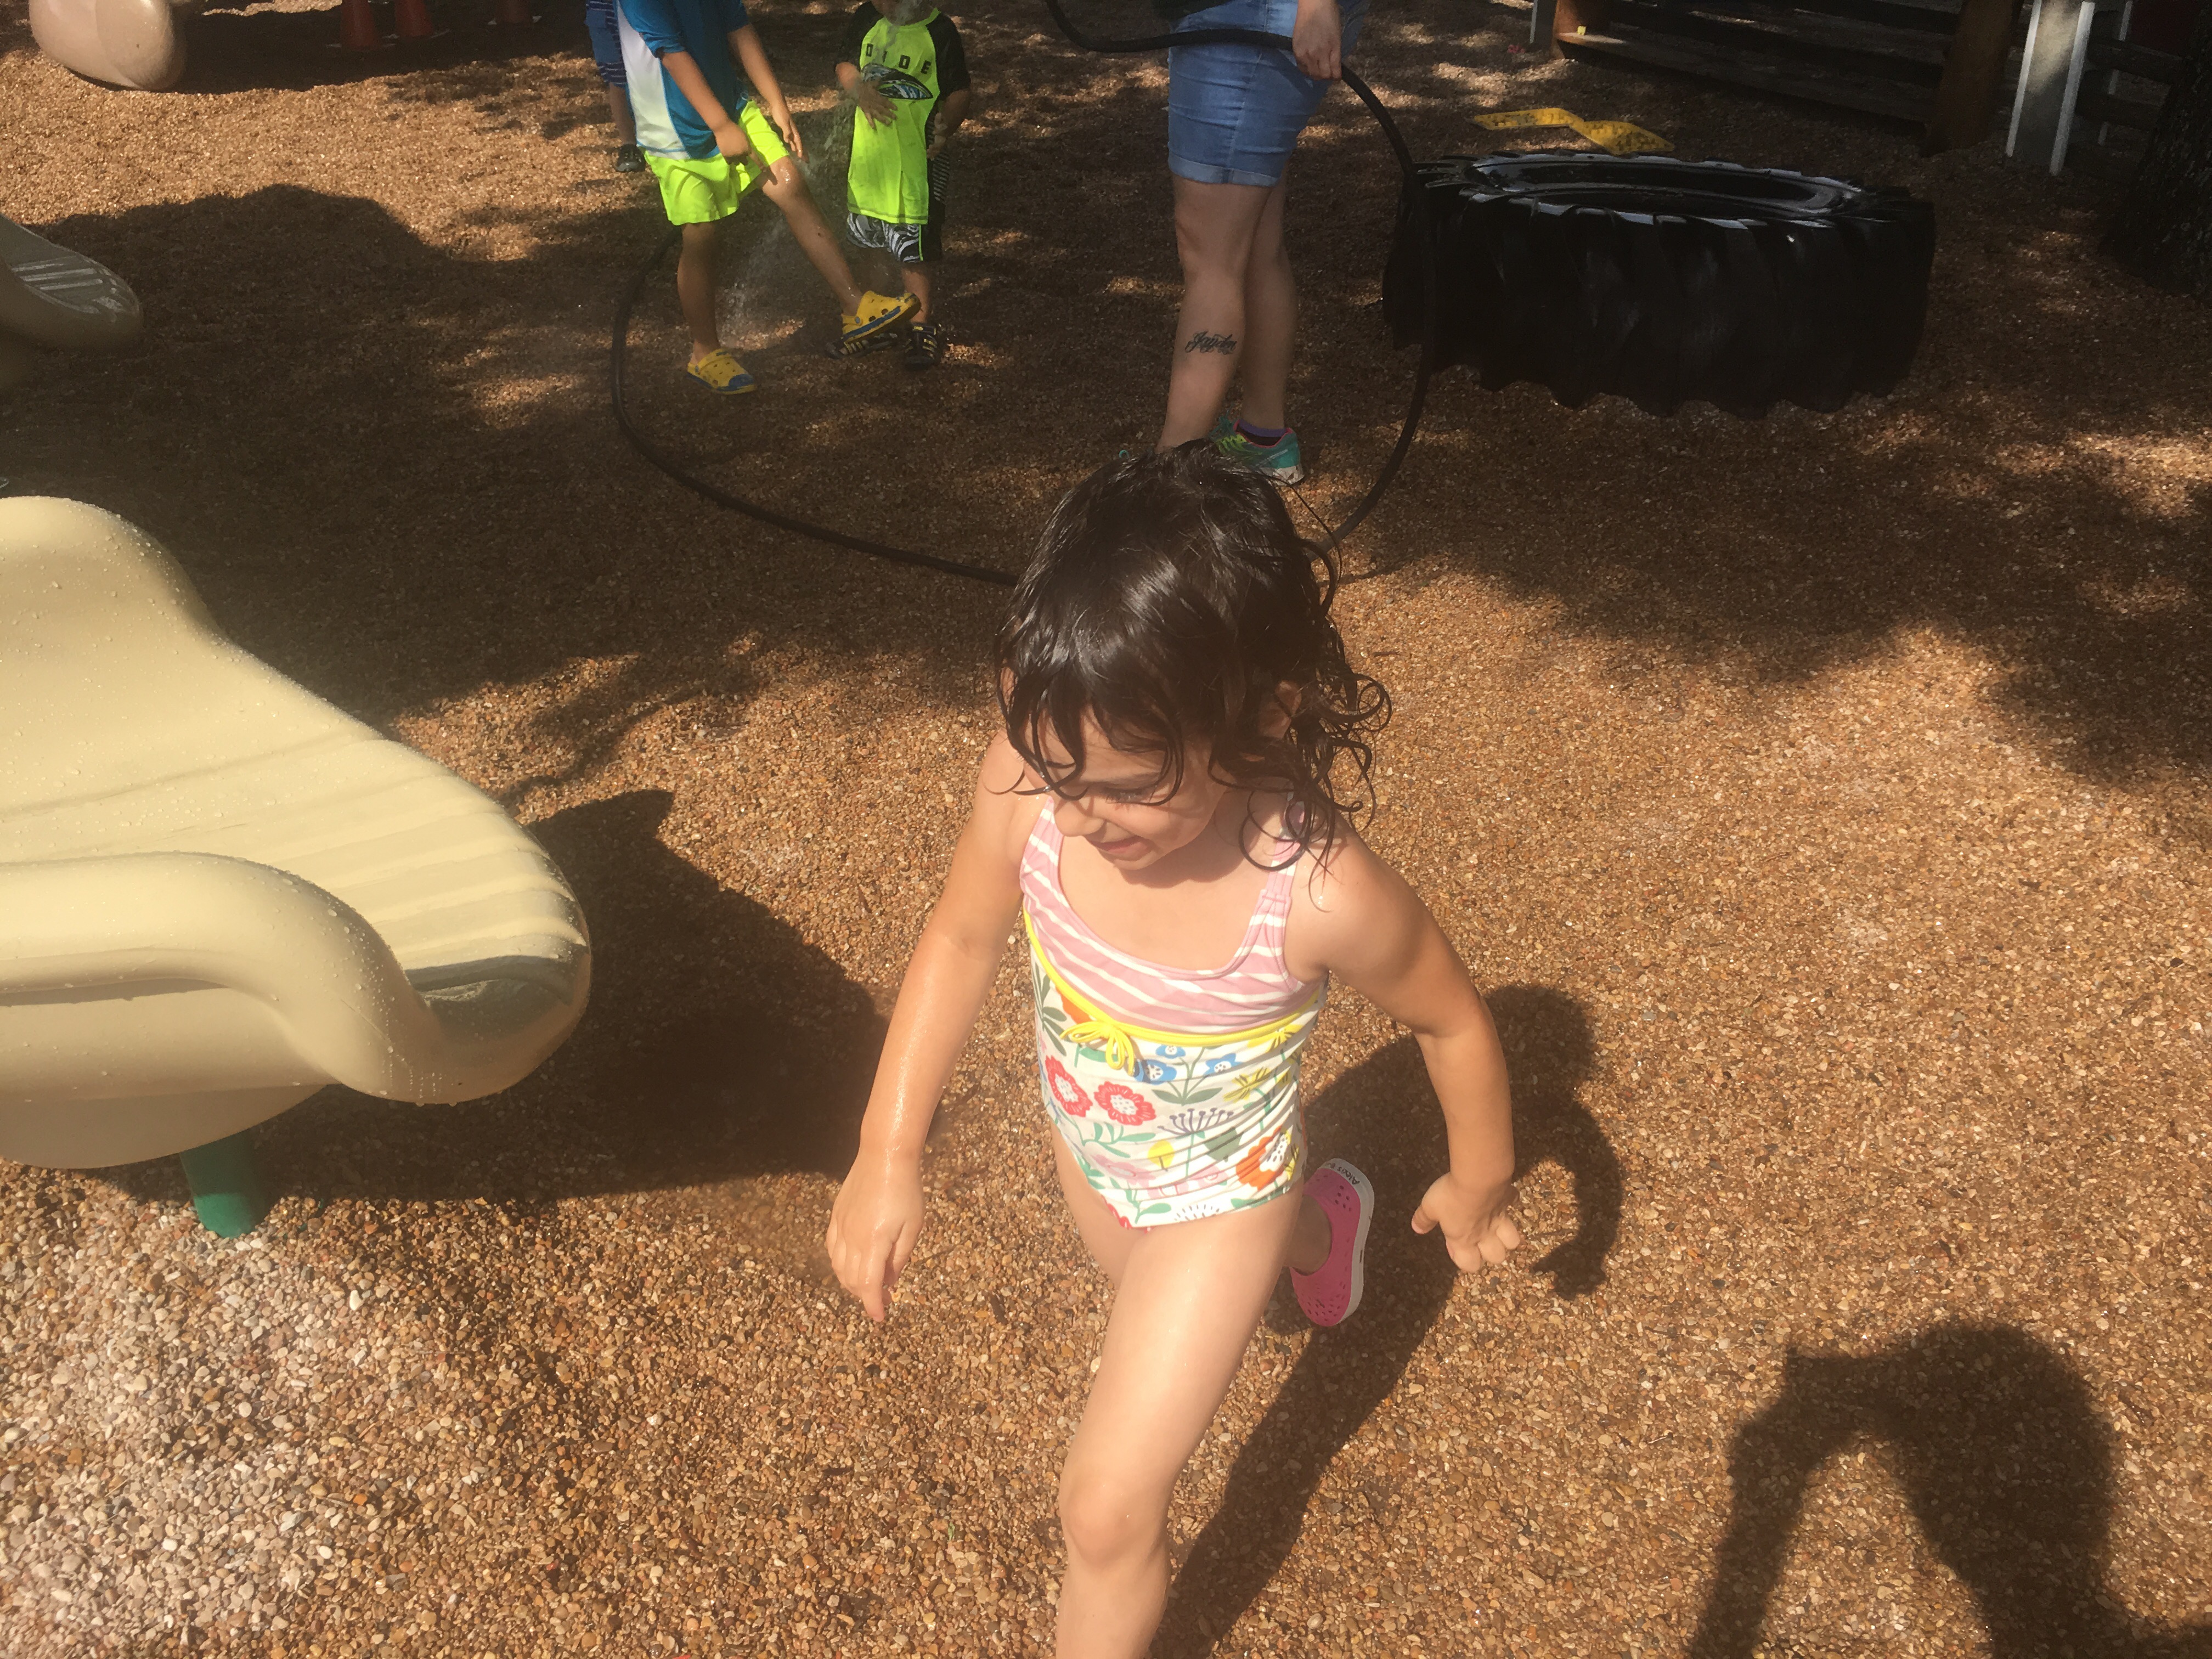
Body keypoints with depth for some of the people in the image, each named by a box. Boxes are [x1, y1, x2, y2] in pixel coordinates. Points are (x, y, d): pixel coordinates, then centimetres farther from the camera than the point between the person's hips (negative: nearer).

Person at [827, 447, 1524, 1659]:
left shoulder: (1323, 898, -40)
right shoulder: (1032, 782, -32)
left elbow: (1453, 1024, -18)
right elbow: (961, 938, -12)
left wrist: (1478, 1189, -1)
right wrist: (888, 1158, -12)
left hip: (1215, 1195, -5)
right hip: (1088, 1147, 5)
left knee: (1108, 1510, 4)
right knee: (1138, 1282, 37)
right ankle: (1322, 1221, 68)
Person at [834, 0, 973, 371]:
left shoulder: (940, 32, -12)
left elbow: (959, 92, -9)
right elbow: (845, 65, 9)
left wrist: (947, 125, -28)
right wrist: (860, 91, -12)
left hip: (917, 156, -5)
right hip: (867, 151, 6)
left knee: (913, 245, -3)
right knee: (872, 237, 20)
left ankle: (922, 325, 10)